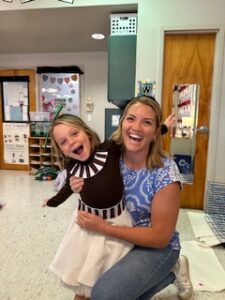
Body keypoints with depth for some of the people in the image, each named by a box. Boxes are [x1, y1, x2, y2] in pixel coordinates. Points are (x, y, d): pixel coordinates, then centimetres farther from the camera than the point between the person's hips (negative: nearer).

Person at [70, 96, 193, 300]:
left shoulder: (166, 173, -26)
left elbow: (160, 237, -21)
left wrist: (103, 227, -26)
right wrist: (82, 188, -18)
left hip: (157, 247, -5)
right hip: (119, 239, 5)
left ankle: (170, 271, 6)